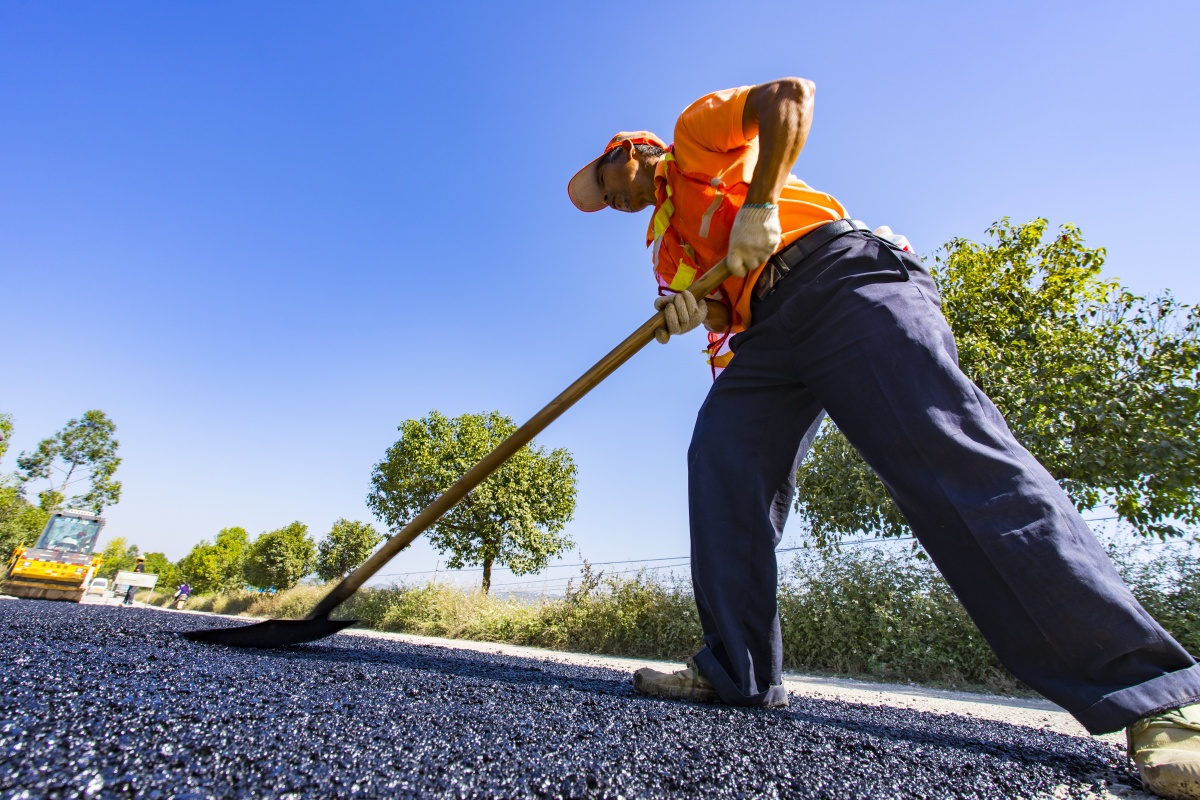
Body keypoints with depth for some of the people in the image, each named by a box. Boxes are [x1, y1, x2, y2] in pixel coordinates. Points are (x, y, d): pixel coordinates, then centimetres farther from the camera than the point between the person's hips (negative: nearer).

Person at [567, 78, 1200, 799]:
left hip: (836, 273, -7)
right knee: (720, 460, -10)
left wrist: (759, 203, -9)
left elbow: (791, 95, 3)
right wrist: (692, 310, -4)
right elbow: (724, 305, 18)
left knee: (947, 449, -21)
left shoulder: (695, 131, 18)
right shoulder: (667, 241, 32)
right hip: (768, 331, 8)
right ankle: (739, 673, -6)